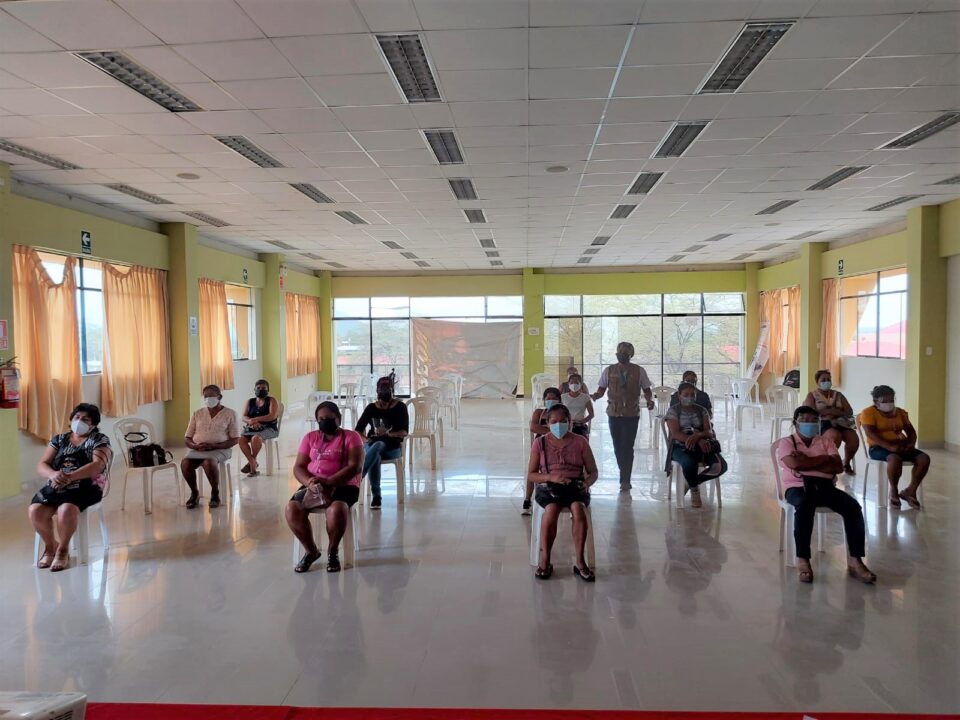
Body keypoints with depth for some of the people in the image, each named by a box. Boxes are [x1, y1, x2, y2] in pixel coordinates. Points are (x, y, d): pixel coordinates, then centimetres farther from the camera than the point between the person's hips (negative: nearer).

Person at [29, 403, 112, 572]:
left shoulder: (99, 440, 4)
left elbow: (98, 465, -12)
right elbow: (41, 465, 9)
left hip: (85, 487, -4)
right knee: (35, 510, -23)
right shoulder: (59, 439, 17)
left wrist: (70, 477, -24)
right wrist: (54, 474, -16)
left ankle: (63, 549, -8)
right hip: (56, 486, 4)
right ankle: (50, 546, 5)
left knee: (66, 509, -34)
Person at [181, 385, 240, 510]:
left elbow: (235, 439, -2)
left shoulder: (230, 414, 5)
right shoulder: (197, 414, 16)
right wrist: (195, 446, -11)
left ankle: (215, 493, -12)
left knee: (209, 462, -38)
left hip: (220, 449, -3)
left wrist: (214, 445, -16)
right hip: (197, 449, 3)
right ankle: (194, 493, -5)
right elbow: (186, 438, 14)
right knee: (185, 463, -30)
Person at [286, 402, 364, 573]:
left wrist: (328, 482, -23)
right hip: (312, 485, 4)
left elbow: (356, 467, -12)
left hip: (343, 485, -4)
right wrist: (309, 482, -15)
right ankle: (311, 551, -2)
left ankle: (333, 551, -8)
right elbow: (298, 467, 8)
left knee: (336, 509, -37)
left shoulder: (351, 437, 1)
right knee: (292, 509, -25)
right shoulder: (310, 437, 14)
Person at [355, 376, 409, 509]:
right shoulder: (371, 408, 12)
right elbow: (358, 430, 11)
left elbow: (404, 432, -5)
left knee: (377, 446, -38)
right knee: (375, 455, -37)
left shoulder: (400, 407, 5)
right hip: (372, 444, 2)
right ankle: (376, 497, -37)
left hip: (393, 447, -2)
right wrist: (365, 439, -11)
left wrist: (389, 434, -24)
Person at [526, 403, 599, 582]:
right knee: (551, 509, -34)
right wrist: (551, 477, -13)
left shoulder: (580, 441, 10)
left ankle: (580, 562, -23)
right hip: (549, 486, -1)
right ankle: (544, 560, -19)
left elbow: (593, 471, 12)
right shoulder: (540, 443, 8)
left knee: (578, 509, -33)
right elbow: (531, 475, 5)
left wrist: (587, 483, -12)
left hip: (575, 485, 1)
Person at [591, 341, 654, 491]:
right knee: (617, 447, 7)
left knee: (627, 447, -9)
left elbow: (646, 390, 7)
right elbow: (601, 390, 7)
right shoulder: (608, 371, 7)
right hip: (614, 414, 2)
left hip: (631, 414, -2)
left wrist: (649, 400, -13)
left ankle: (625, 481, -4)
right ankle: (625, 477, 22)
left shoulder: (639, 371, 3)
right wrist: (594, 396, -14)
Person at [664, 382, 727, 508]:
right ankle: (694, 489, -6)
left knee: (721, 466, -22)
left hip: (702, 445, 4)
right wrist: (699, 441, -25)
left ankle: (691, 482, 4)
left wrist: (697, 436, -25)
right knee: (689, 463, -39)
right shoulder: (673, 411, 3)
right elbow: (675, 434, -11)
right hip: (680, 447, -4)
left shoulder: (702, 410, 14)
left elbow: (709, 431, 1)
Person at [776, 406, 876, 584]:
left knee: (853, 506, -24)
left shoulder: (826, 441, 20)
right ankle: (802, 560, -33)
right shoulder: (786, 442, 8)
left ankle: (854, 561, -23)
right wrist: (824, 458, 0)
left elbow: (838, 467, 4)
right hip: (798, 487, -4)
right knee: (805, 505, -39)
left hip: (825, 486, 4)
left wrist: (807, 463, -5)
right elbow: (795, 464, -12)